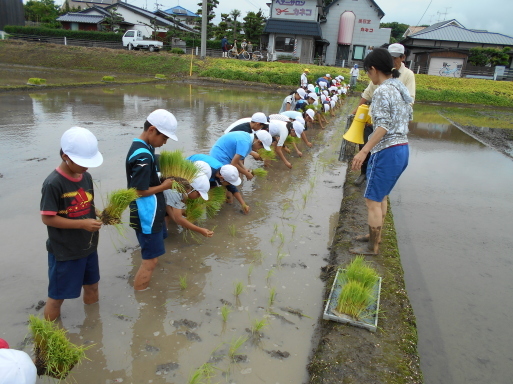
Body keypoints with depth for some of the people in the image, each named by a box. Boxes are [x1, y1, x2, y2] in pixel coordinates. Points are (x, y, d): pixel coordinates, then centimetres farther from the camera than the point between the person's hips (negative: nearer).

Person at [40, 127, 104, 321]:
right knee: (57, 295, 10)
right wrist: (82, 224, -25)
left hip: (88, 246, 7)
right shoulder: (53, 183, -23)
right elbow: (47, 218, -20)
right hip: (64, 252, -7)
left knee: (92, 286, 23)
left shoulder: (86, 177, 0)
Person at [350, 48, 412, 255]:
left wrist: (363, 151, -27)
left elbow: (383, 126, -23)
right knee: (381, 196, 22)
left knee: (373, 200, 2)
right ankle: (375, 235, 36)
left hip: (386, 151, -9)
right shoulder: (401, 88, 11)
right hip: (403, 149, 9)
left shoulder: (382, 91, -14)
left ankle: (373, 247, 13)